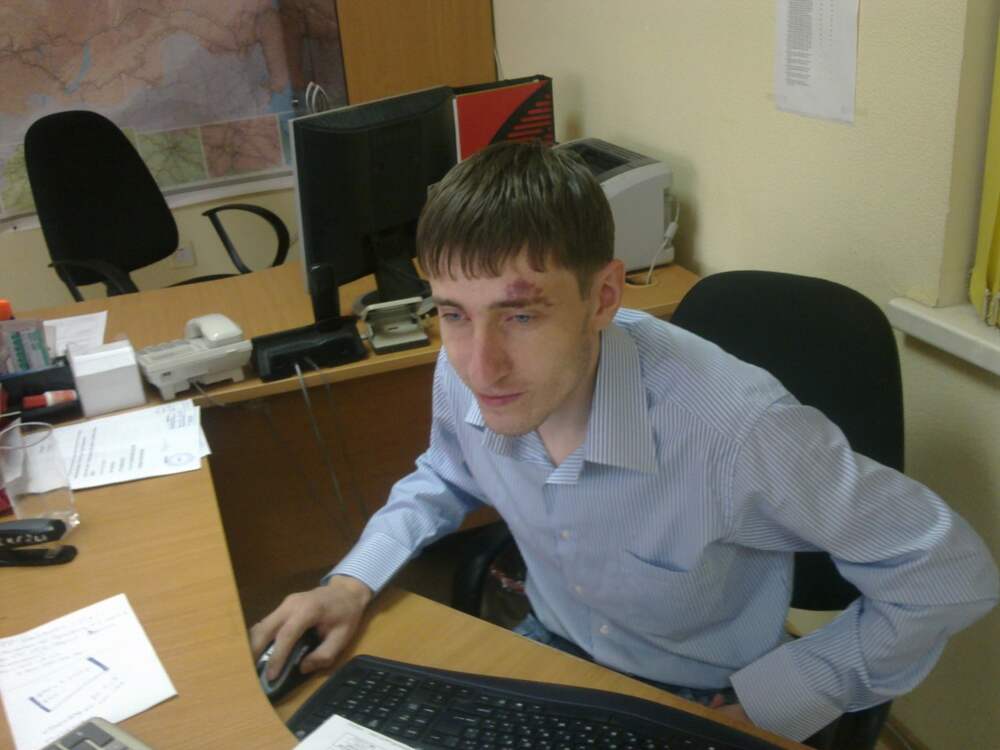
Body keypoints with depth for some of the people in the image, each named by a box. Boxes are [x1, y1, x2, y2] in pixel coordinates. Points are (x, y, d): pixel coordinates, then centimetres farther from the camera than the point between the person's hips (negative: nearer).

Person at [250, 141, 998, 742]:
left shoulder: (732, 426, -36)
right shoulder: (464, 376, -18)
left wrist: (771, 703, -19)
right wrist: (354, 583, -8)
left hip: (702, 703, -3)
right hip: (551, 644, 4)